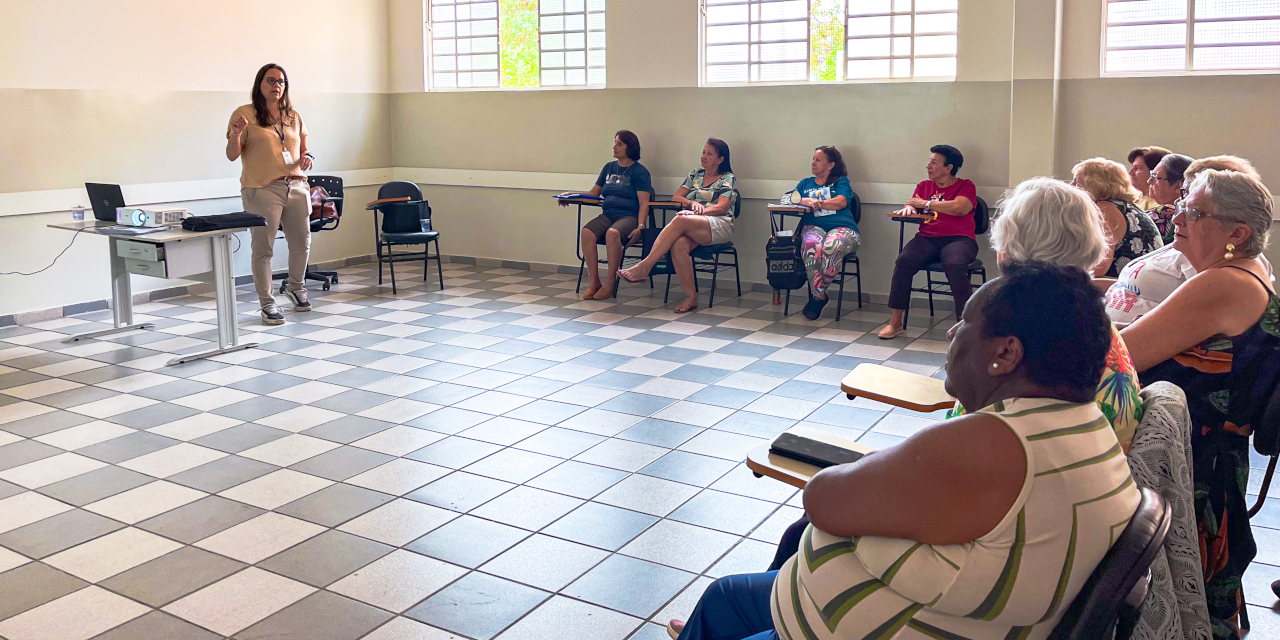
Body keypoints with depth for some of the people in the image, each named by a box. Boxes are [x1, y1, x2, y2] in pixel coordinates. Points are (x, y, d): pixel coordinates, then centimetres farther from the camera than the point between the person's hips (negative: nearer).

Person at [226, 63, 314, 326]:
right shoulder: (244, 114, 0)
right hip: (261, 190, -5)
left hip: (296, 187, 5)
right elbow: (232, 155, -3)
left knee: (302, 243, 10)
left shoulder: (294, 117, 15)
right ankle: (267, 302, 5)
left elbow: (303, 149, 23)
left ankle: (296, 286, 35)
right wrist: (235, 134, -22)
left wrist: (308, 157, 0)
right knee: (263, 248, -3)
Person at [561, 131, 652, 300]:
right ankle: (594, 282, -19)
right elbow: (593, 193, 25)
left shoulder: (639, 172, 2)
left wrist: (640, 226, -20)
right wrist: (572, 194, 11)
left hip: (629, 216, -5)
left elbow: (644, 204, -6)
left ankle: (609, 283, -26)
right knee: (587, 232, -27)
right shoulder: (609, 168, 21)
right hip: (607, 215, 5)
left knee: (612, 233, -38)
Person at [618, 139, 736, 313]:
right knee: (678, 245, -34)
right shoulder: (695, 174, 24)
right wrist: (692, 203, -4)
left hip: (720, 225, -4)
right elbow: (676, 197, 18)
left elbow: (722, 207, -6)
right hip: (692, 227, 4)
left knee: (681, 220, -35)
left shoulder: (727, 179, 9)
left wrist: (696, 212, -19)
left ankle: (644, 267, -38)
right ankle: (691, 297, -31)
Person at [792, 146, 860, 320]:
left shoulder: (841, 181, 20)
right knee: (811, 247, -39)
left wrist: (817, 203, -3)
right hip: (814, 227, 2)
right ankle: (819, 296, -29)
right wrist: (802, 201, -5)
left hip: (842, 227, -2)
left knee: (831, 247, -40)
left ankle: (816, 294, -23)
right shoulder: (806, 183, 31)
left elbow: (841, 202, 0)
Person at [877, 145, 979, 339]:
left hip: (959, 239, -3)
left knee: (954, 265, -37)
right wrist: (908, 209, -11)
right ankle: (895, 322, -23)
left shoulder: (965, 186, 8)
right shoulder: (924, 186, 23)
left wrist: (926, 203, -6)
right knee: (904, 261, -27)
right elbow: (913, 209, 15)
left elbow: (960, 208, -11)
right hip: (927, 238, 3)